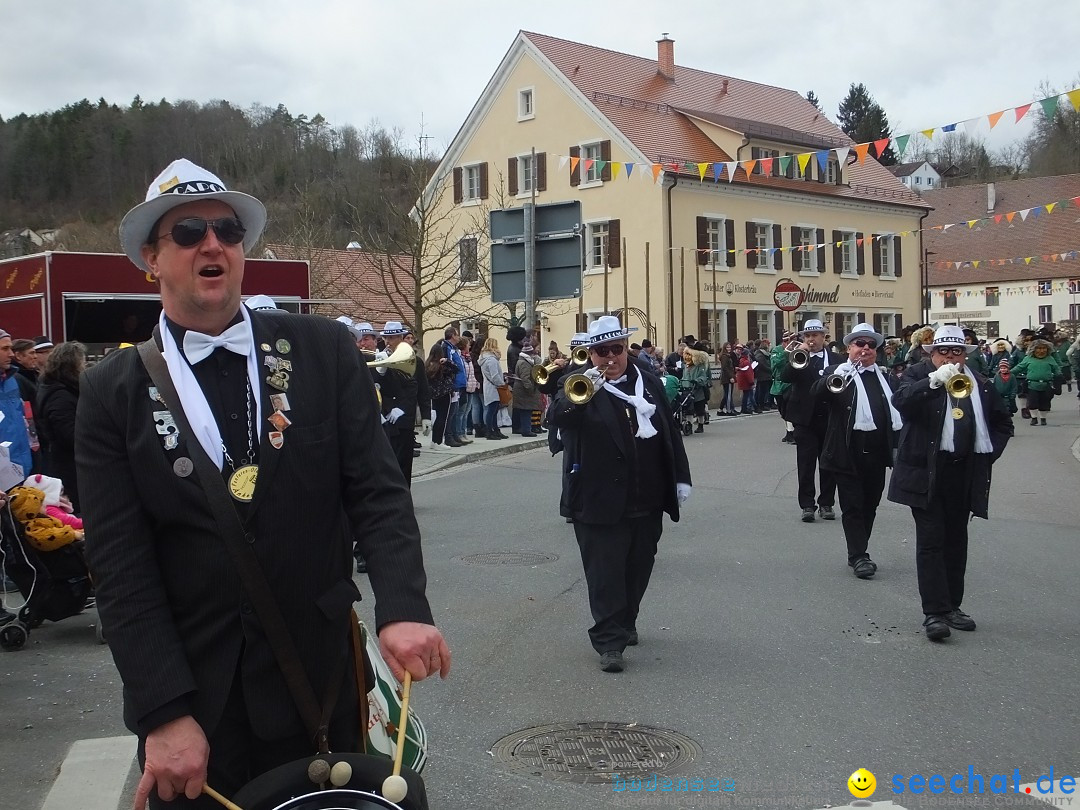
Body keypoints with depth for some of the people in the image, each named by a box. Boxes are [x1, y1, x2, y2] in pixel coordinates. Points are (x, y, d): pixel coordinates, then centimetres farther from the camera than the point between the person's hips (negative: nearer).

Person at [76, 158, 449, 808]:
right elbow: (121, 565, -6)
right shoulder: (113, 391, -2)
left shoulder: (324, 350, 0)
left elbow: (378, 490, -5)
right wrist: (165, 713, -14)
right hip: (187, 690, 0)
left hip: (320, 681, 1)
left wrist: (403, 607, -22)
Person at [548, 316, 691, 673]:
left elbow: (670, 433, 13)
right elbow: (557, 418, -22)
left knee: (637, 569, 16)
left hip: (647, 500, 5)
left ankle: (626, 623, 35)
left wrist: (680, 477, 10)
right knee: (605, 574, -4)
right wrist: (576, 397, -41)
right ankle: (609, 641, 2)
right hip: (601, 502, -5)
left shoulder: (650, 384, 10)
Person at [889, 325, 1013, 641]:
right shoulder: (918, 375, 0)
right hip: (927, 472, -4)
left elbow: (1002, 422, 21)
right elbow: (900, 401, -21)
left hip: (964, 473, 4)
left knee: (956, 541, 12)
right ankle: (934, 612, -6)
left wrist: (990, 452, 8)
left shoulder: (979, 383, 12)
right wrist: (934, 380, -31)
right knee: (931, 542, -6)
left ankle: (952, 606, 21)